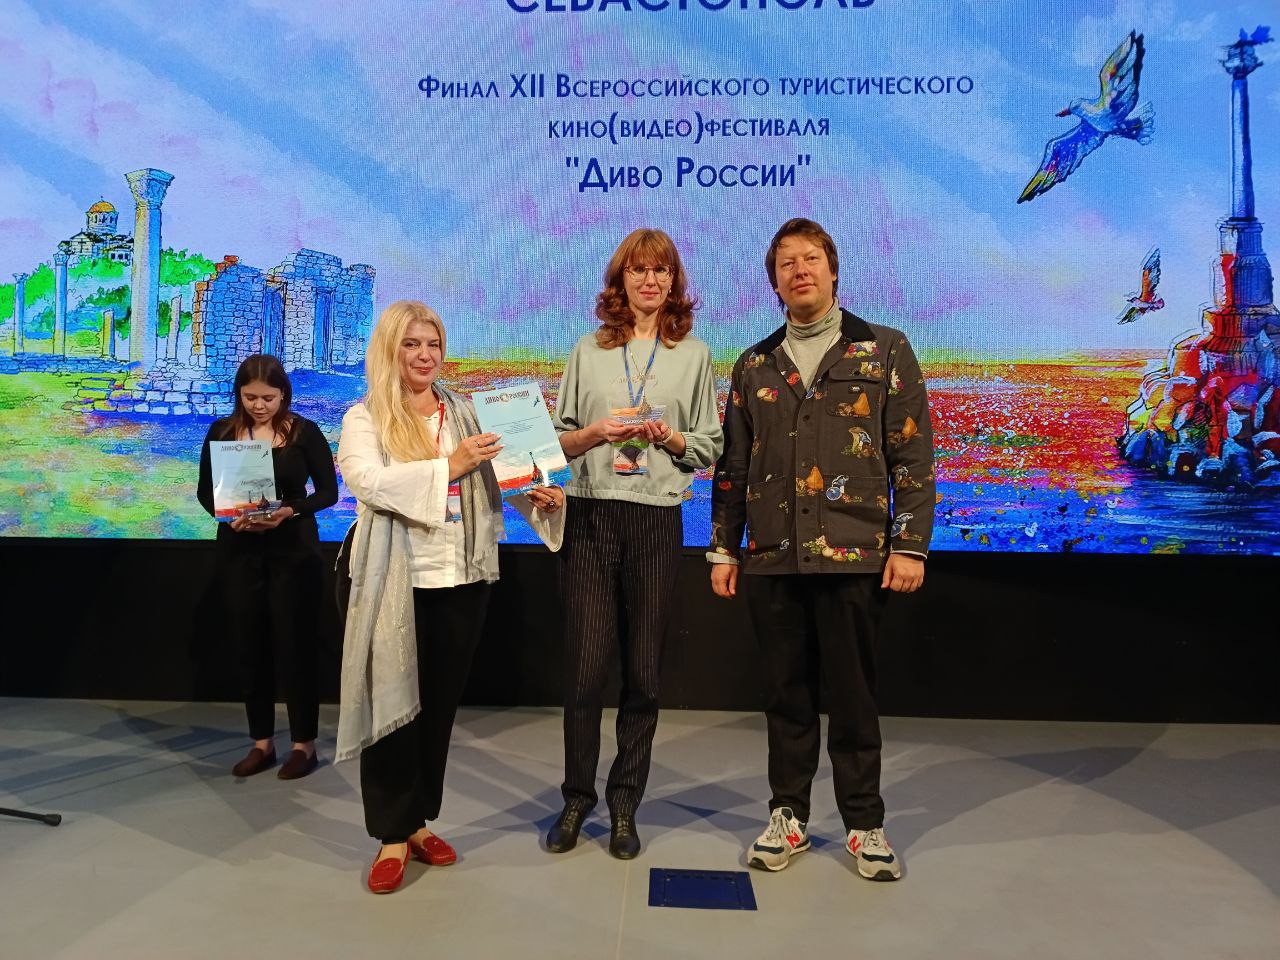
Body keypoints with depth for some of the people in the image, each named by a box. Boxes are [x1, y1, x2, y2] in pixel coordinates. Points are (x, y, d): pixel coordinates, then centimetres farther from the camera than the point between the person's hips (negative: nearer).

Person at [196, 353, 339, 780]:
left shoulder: (304, 432, -5)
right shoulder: (222, 431, 2)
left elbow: (328, 491, -3)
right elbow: (205, 491, 6)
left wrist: (290, 511, -19)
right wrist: (227, 516, -14)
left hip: (293, 550, -3)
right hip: (239, 551, 3)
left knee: (294, 645, 1)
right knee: (250, 646, 9)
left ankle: (304, 743, 14)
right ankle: (261, 742, 22)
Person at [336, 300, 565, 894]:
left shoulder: (465, 414, 9)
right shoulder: (364, 419, -1)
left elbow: (494, 481, 5)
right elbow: (366, 480, -20)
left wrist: (536, 498, -14)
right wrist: (448, 465, -26)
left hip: (462, 580, 4)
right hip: (395, 584, -3)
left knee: (440, 706, 13)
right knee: (393, 706, 3)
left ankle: (419, 820, 29)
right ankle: (393, 836, 18)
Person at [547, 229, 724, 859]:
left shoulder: (693, 355, 11)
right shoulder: (588, 352, 12)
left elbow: (708, 450, 9)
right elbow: (558, 438, 11)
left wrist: (669, 436, -9)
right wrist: (598, 432, -8)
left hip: (657, 522, 0)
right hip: (591, 516, 0)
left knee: (643, 672, 5)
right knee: (585, 667, -1)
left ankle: (624, 807, 20)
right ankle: (577, 798, 19)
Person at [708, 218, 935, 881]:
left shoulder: (885, 351, 4)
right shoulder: (755, 366, 12)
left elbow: (912, 457, 1)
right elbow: (732, 466, 13)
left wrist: (910, 545, -6)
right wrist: (723, 549, 9)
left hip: (855, 555, -2)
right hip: (772, 558, 3)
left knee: (853, 694, 6)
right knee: (786, 693, 10)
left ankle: (864, 824, 23)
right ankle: (789, 815, 25)